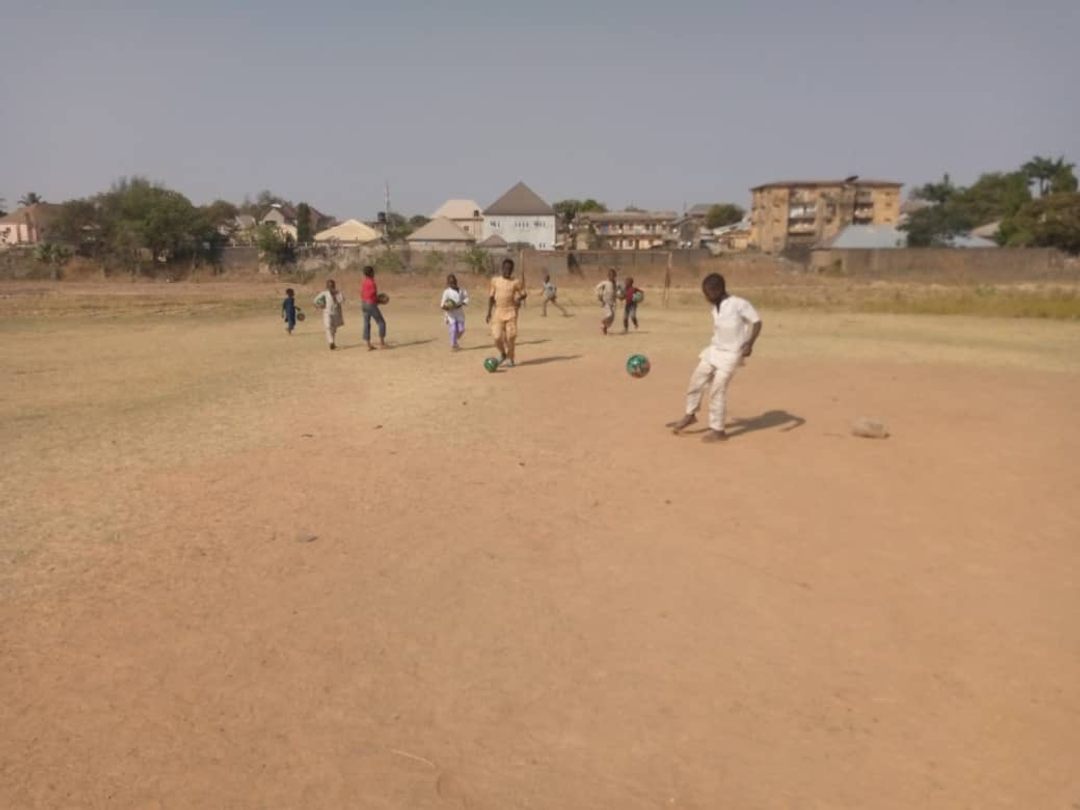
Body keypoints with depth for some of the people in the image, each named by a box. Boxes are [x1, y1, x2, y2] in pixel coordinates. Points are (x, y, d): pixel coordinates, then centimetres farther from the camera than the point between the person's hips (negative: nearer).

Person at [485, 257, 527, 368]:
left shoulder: (516, 282, 2)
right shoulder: (495, 281, 7)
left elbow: (524, 294, 8)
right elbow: (491, 297, 12)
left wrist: (519, 298, -14)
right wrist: (489, 312, 8)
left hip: (511, 311, -1)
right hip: (498, 311, 1)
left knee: (510, 336, -5)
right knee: (497, 336, -5)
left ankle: (509, 359, 12)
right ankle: (502, 354, 23)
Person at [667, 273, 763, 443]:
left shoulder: (739, 304, -17)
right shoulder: (715, 309, 5)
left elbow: (756, 321, -14)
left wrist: (750, 344, -25)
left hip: (731, 354, -8)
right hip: (713, 350, 8)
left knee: (717, 389, -7)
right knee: (697, 379, 11)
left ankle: (717, 430, 5)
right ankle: (690, 415, 31)